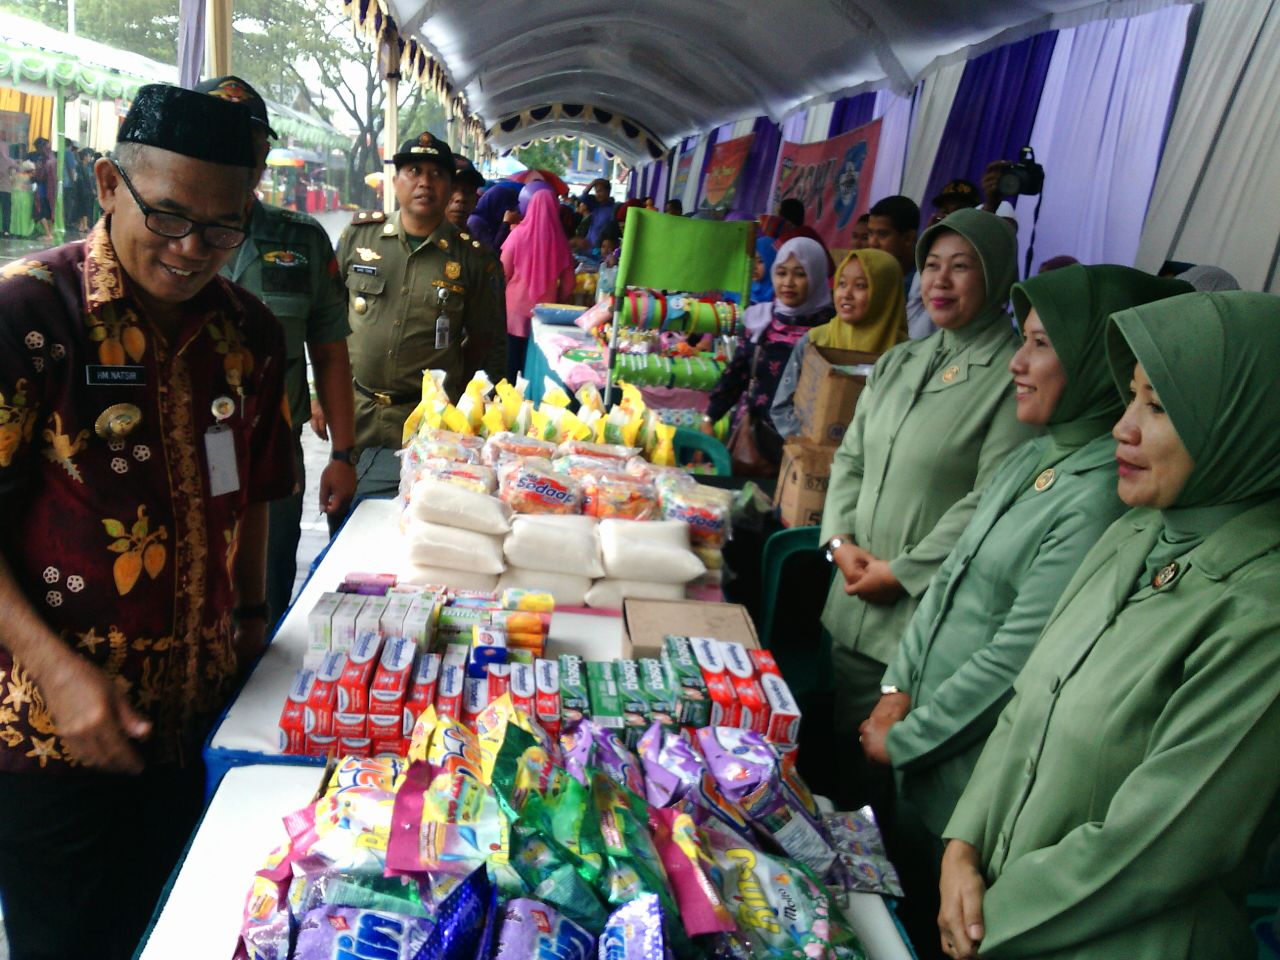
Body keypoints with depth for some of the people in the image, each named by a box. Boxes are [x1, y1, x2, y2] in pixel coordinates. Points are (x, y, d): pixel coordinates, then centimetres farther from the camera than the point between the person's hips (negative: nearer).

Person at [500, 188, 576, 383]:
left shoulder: (518, 234, -7)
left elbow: (503, 273, -1)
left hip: (516, 308, -1)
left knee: (511, 360, 6)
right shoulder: (559, 239, -3)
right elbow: (569, 283, 3)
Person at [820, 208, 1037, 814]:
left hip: (927, 616, -7)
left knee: (888, 769, 4)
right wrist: (841, 541, -1)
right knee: (842, 748, 19)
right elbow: (850, 458, 14)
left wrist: (903, 572, -15)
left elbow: (990, 501, -18)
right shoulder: (899, 362, 12)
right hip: (854, 601, 7)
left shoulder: (1014, 376, -12)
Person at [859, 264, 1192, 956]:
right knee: (898, 900, 25)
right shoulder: (1031, 460, 3)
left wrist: (905, 738, -12)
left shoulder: (1105, 494, -25)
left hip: (973, 765, -7)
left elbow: (1016, 657, -23)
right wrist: (898, 689, 1)